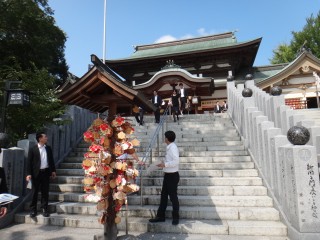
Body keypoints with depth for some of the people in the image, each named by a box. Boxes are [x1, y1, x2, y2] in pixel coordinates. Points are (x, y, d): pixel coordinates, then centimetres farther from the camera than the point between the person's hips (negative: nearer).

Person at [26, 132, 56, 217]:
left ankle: (44, 209, 17)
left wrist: (53, 170, 9)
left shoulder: (48, 148, 8)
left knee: (45, 192, 7)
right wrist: (29, 174, -11)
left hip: (46, 172, 3)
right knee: (35, 192, 6)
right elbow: (29, 162, -5)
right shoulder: (33, 149, -4)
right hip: (36, 173, -3)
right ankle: (33, 210, 18)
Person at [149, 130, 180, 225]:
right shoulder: (169, 147, 8)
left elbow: (176, 161, -27)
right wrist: (163, 165, 6)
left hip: (172, 175, -9)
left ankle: (175, 218, 21)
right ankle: (160, 216, 27)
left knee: (173, 196, 4)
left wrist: (165, 164, -20)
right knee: (164, 195, 15)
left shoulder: (173, 147, -19)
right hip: (168, 175, 9)